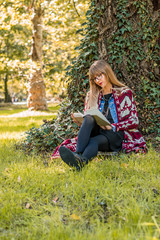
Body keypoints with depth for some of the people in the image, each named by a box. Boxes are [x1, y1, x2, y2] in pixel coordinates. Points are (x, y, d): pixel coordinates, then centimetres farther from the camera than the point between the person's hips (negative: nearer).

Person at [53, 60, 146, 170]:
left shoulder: (124, 93, 10)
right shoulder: (92, 95, 22)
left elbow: (134, 121, 3)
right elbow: (87, 120, 23)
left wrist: (113, 127, -11)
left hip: (115, 135, -3)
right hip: (96, 131, 3)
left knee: (94, 142, -37)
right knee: (89, 118, -31)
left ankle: (80, 162, -69)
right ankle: (77, 154, -54)